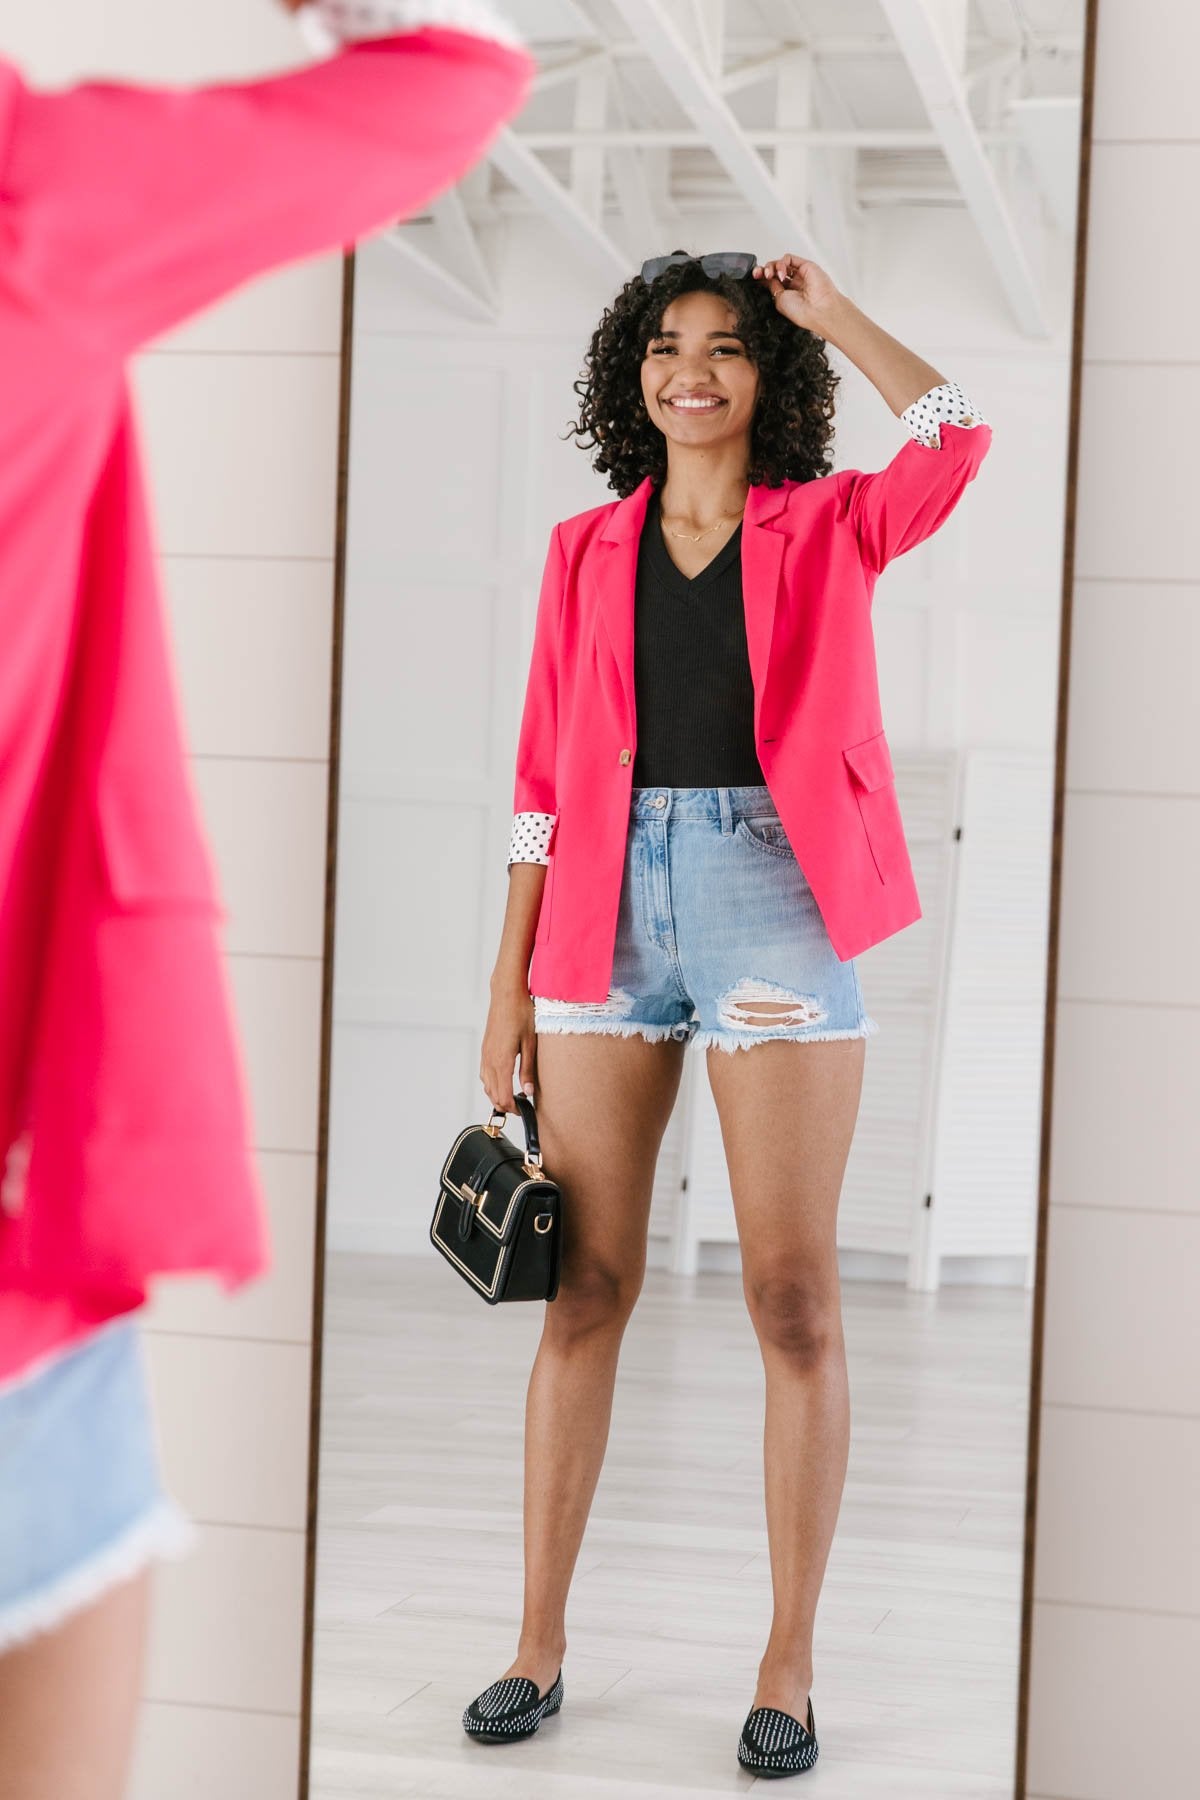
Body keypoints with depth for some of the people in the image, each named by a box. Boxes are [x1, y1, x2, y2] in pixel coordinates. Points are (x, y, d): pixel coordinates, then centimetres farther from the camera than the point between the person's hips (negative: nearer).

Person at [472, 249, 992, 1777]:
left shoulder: (828, 530, 8)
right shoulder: (587, 549, 13)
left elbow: (955, 435, -14)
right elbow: (544, 773, 11)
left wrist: (830, 313, -1)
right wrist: (509, 981, 6)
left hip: (775, 903, -2)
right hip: (609, 904, 2)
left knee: (793, 1302, -1)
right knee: (584, 1293, 4)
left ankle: (789, 1666, 8)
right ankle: (540, 1639, 15)